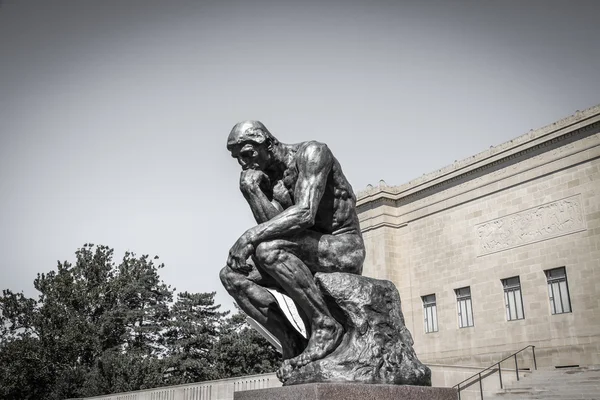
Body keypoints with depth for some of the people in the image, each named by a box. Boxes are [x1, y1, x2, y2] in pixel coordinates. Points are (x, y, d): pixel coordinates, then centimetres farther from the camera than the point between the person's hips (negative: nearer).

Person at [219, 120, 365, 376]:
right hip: (310, 258, 8)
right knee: (231, 274, -6)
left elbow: (305, 213, -28)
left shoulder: (312, 152, -14)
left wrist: (250, 236, -31)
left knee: (267, 250, -33)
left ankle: (325, 326, -19)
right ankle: (292, 343, -5)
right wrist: (249, 189, -17)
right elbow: (272, 226, -6)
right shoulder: (265, 177, 8)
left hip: (345, 250, -8)